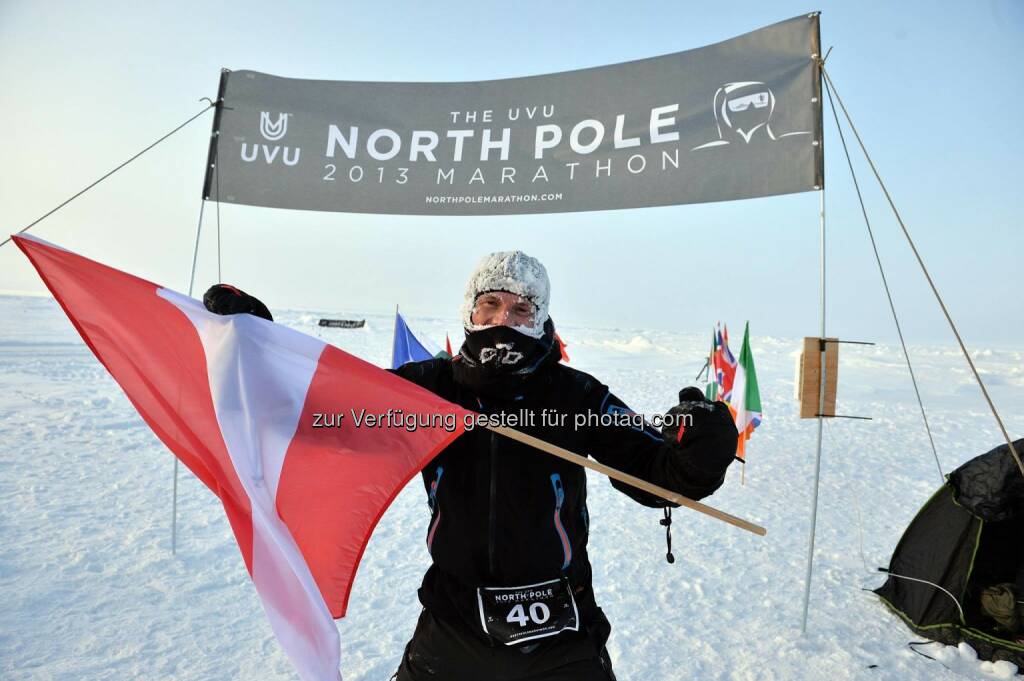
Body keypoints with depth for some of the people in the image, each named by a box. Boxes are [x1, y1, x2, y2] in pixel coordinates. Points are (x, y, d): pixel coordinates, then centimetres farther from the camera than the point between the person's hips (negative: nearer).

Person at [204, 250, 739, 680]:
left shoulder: (576, 396, -11)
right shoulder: (429, 386, -8)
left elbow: (659, 474, -8)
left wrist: (699, 451, -29)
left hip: (559, 635, 0)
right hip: (453, 625, 1)